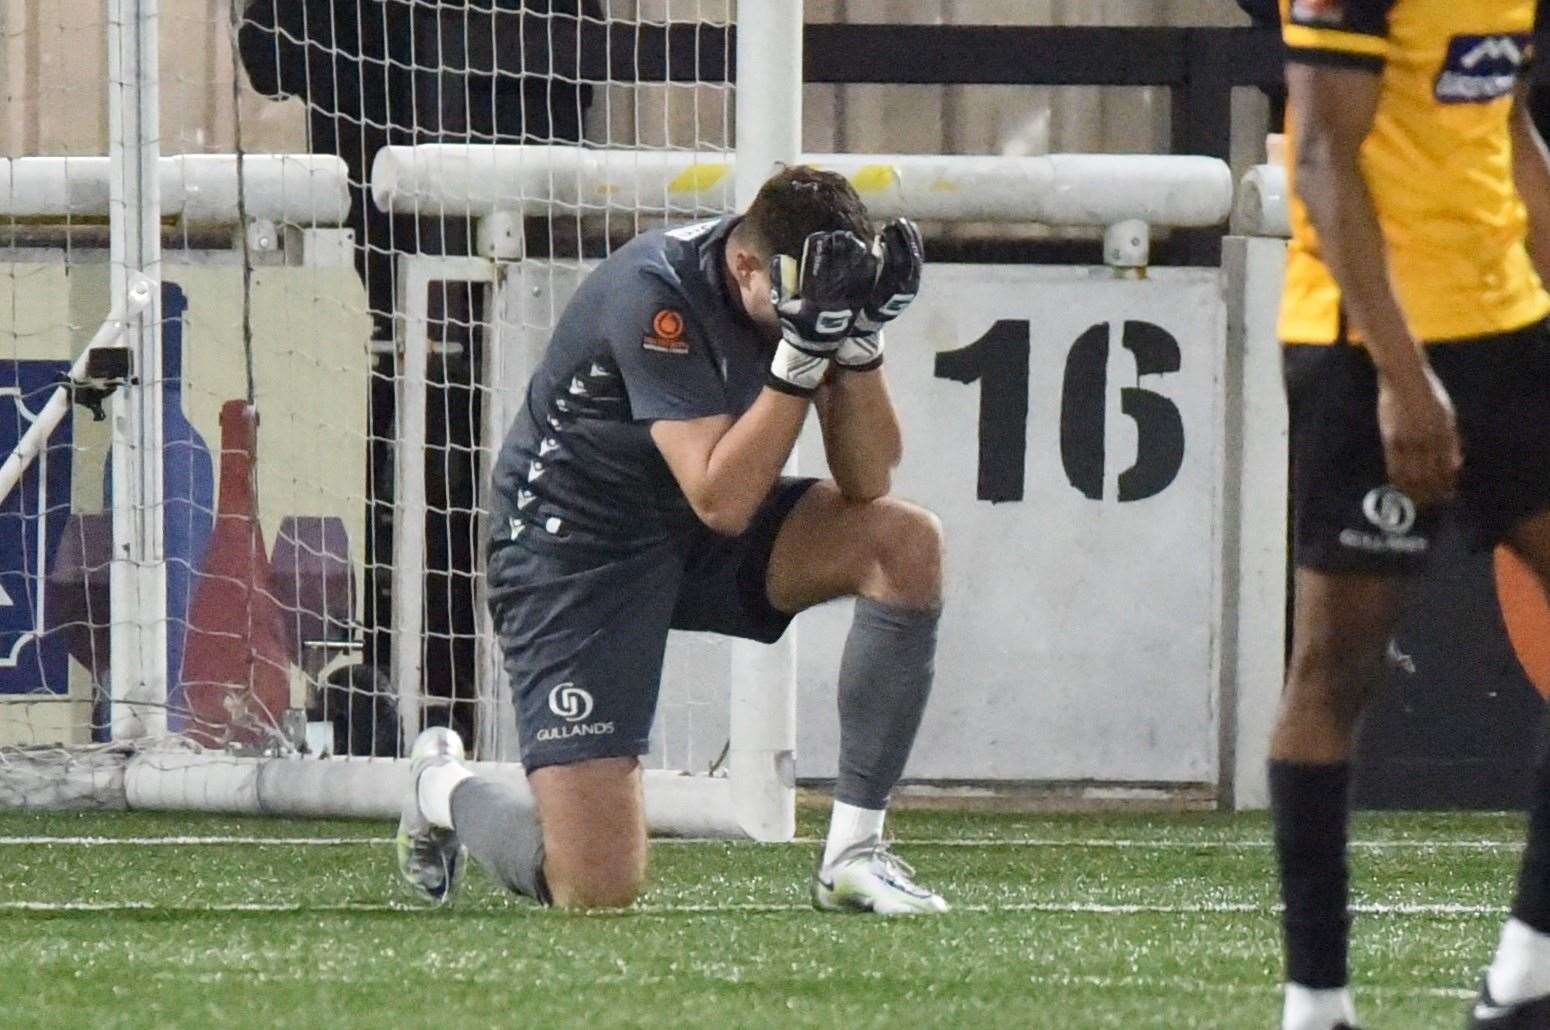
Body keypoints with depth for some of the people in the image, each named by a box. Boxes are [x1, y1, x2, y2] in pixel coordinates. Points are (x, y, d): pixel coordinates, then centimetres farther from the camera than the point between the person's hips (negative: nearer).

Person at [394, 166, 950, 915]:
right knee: (595, 888, -17)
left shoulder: (814, 278, -8)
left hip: (707, 541, 7)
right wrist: (800, 355, -40)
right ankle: (445, 790, 19)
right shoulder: (655, 294, -28)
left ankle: (852, 853, -8)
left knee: (906, 543, -18)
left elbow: (866, 482, -11)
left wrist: (859, 340, -25)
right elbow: (722, 501, -34)